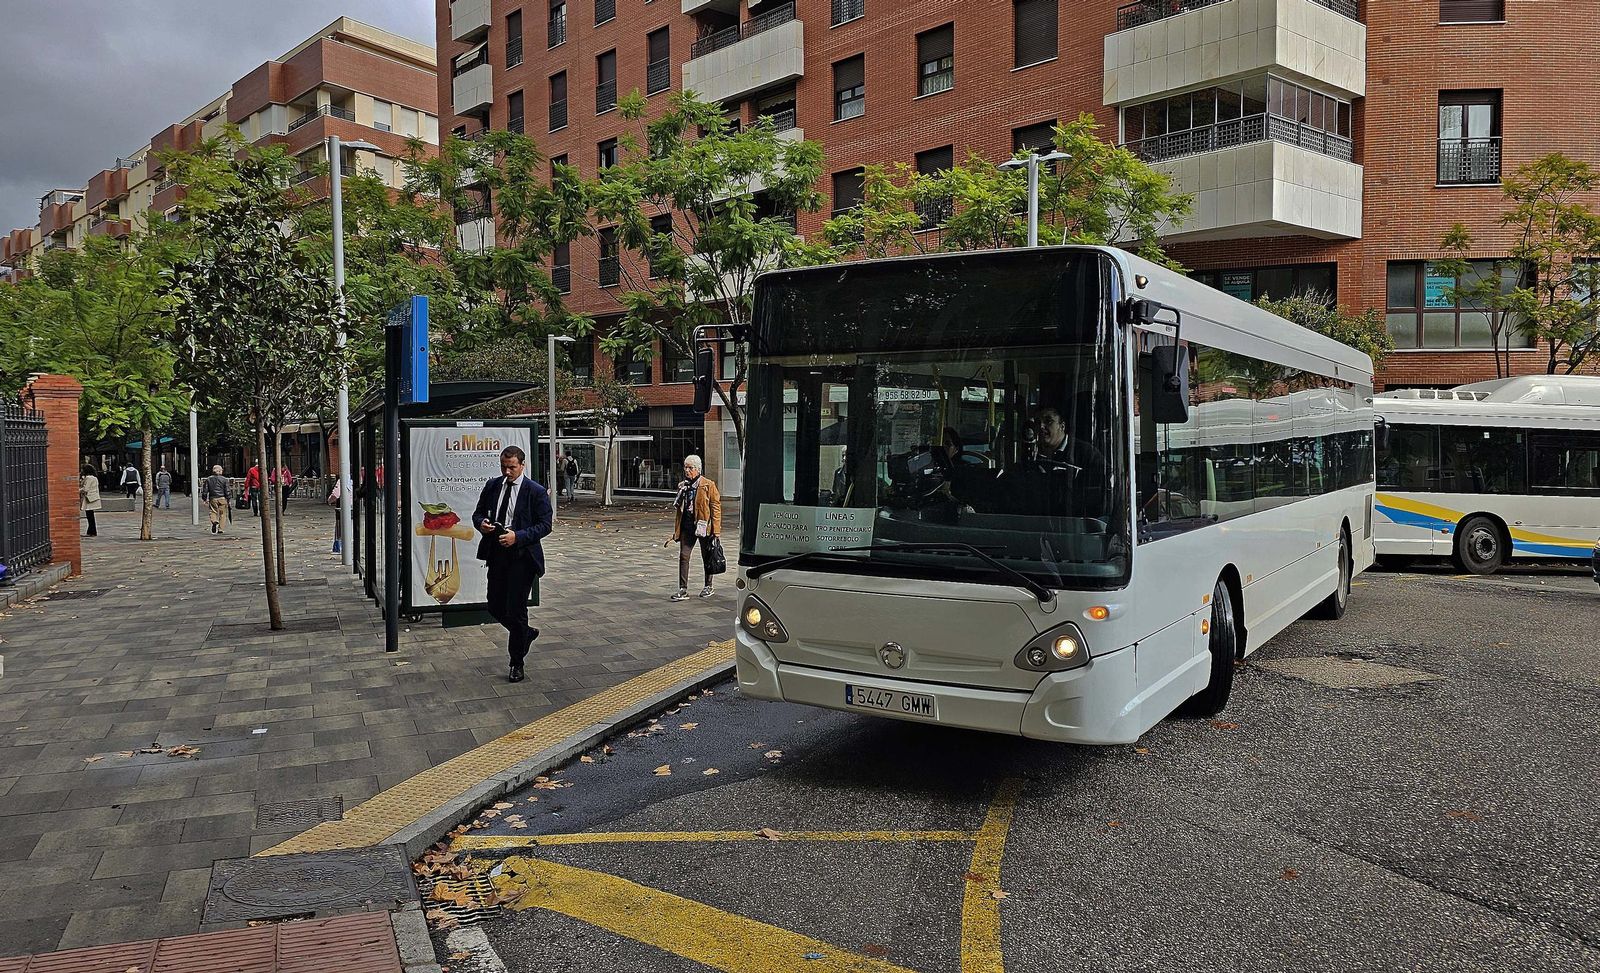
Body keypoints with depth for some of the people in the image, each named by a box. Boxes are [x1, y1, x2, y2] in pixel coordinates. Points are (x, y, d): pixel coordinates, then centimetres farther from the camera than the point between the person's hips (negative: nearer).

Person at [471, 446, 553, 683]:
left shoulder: (536, 491, -8)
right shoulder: (492, 486, 7)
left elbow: (544, 525, -9)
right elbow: (478, 513, 15)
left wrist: (518, 536, -22)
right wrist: (481, 523, -9)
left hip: (522, 556, -5)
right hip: (497, 554, 6)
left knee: (515, 610, -1)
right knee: (495, 607, 10)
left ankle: (517, 663, 15)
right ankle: (527, 633, 38)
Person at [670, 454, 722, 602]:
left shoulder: (708, 486, -4)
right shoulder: (682, 486, 13)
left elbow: (716, 507, -7)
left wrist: (716, 529, -12)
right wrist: (676, 530, 10)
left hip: (703, 527, -5)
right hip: (687, 527, 5)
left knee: (707, 557, 9)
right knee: (683, 556, -4)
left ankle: (708, 586, 24)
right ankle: (683, 590, -2)